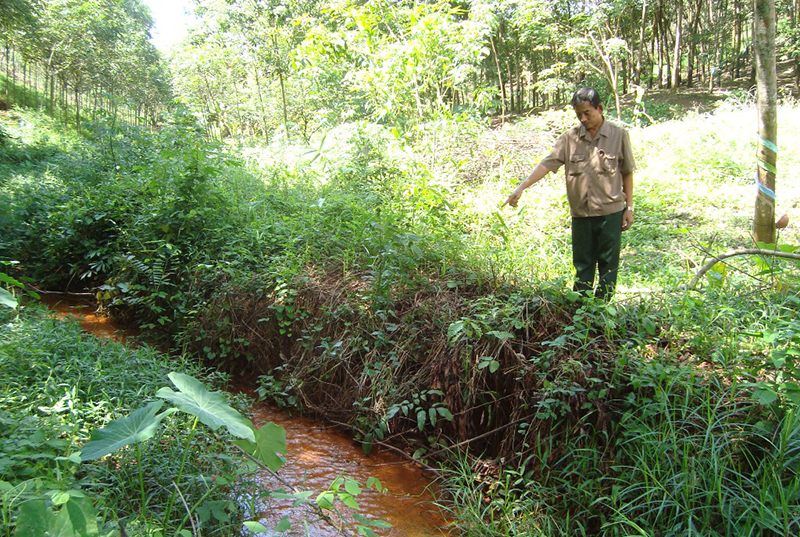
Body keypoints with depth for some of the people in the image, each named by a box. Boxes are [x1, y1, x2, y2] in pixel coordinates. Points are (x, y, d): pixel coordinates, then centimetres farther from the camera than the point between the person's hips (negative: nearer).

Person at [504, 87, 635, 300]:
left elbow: (627, 173, 4)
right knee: (582, 264, 10)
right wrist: (521, 187, -15)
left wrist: (629, 206, 2)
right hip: (581, 212, 2)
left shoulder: (618, 135, -1)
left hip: (610, 211, -1)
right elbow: (547, 164, -5)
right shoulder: (570, 137, 1)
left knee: (608, 264, 7)